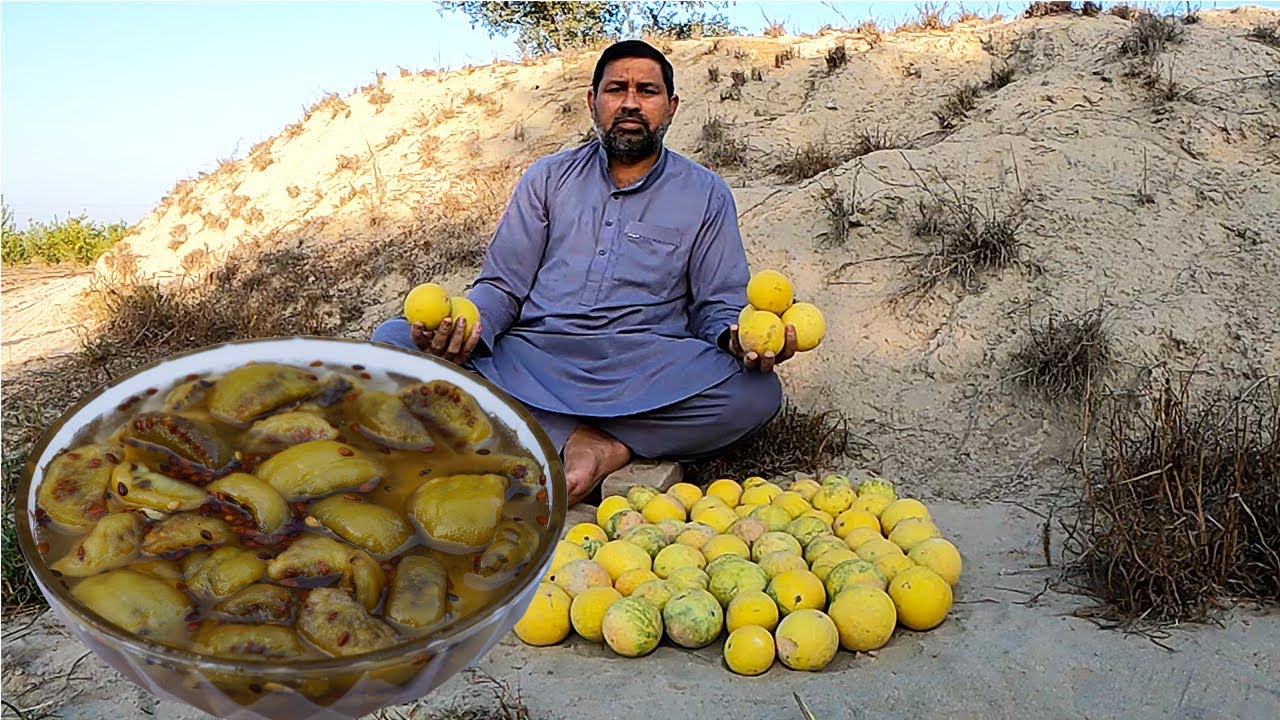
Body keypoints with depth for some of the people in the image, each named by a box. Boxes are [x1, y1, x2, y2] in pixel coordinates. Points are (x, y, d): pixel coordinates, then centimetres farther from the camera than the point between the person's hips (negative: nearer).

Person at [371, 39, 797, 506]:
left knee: (756, 391, -30)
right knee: (392, 340, -21)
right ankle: (581, 443, -27)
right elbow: (502, 285, 12)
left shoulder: (706, 195, 13)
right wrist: (468, 326, -13)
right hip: (530, 361, 2)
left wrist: (738, 338, -16)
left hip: (642, 375, -1)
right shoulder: (548, 177, 17)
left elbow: (718, 305, 10)